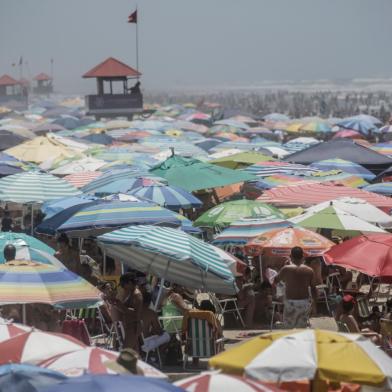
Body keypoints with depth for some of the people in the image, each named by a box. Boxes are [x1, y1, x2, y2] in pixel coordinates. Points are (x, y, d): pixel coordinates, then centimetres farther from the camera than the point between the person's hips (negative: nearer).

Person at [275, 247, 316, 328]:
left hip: (290, 303, -3)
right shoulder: (309, 271, -2)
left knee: (288, 328, 6)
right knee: (302, 328, 13)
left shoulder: (286, 269, -9)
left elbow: (275, 281, 6)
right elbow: (313, 288, 4)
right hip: (305, 302, 3)